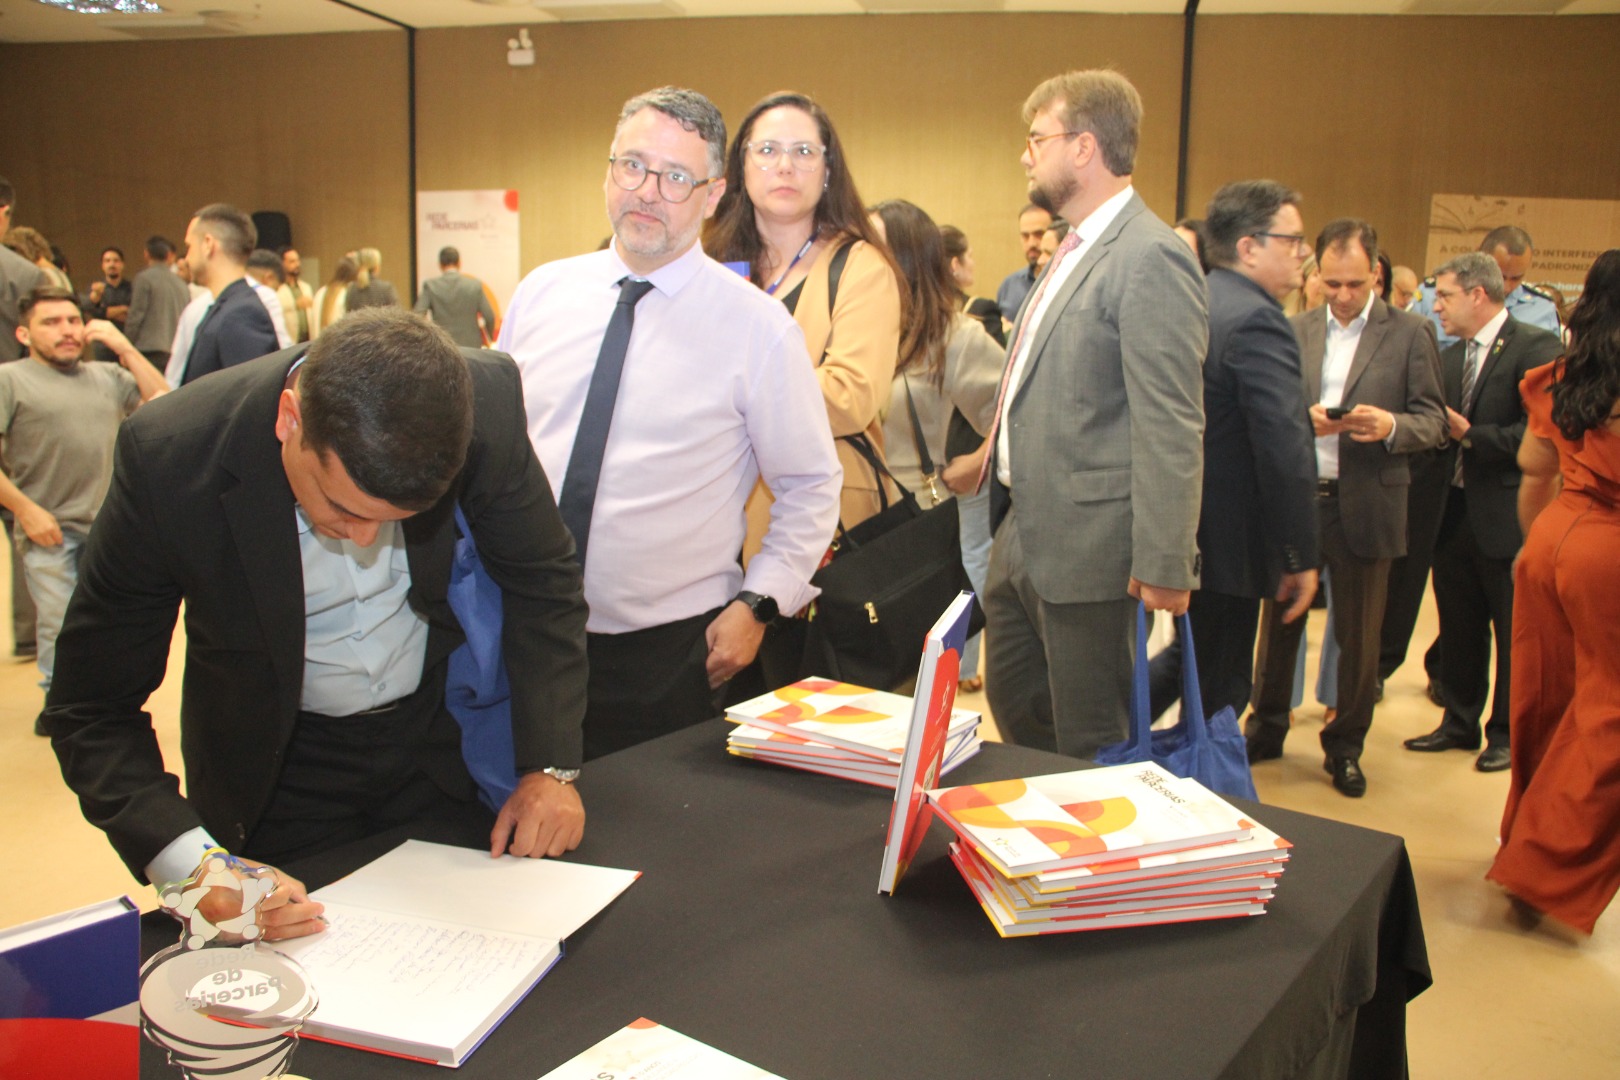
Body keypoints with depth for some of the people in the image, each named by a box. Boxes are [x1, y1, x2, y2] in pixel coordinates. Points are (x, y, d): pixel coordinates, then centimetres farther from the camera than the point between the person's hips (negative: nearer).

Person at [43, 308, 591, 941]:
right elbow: (90, 709, -20)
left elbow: (541, 580, -9)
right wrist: (192, 866, -35)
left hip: (443, 742, 2)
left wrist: (551, 767, -17)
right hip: (278, 771, -1)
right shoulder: (169, 457, -30)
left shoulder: (486, 401, -26)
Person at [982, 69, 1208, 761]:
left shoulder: (1151, 257, -17)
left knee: (1091, 748, 5)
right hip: (1020, 536, 10)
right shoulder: (1075, 250, 14)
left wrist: (1165, 565, -21)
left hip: (1086, 550, -10)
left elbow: (1171, 428, -21)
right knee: (1014, 710, 22)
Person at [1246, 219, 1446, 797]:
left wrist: (1391, 426, -22)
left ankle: (1345, 747, 23)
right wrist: (1301, 419, -14)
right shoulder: (1295, 331, 7)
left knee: (1359, 637, 8)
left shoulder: (1410, 333, 0)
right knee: (1279, 624, 12)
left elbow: (1432, 420, -2)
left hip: (1365, 506, -2)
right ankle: (1267, 729, 29)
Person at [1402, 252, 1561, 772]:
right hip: (1455, 510, 7)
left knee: (1514, 632, 6)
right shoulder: (1450, 357, 12)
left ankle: (1507, 733, 20)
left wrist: (1472, 436, -14)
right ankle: (1459, 722, 29)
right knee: (1459, 627, 15)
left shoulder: (1536, 348, -11)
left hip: (1507, 515, -7)